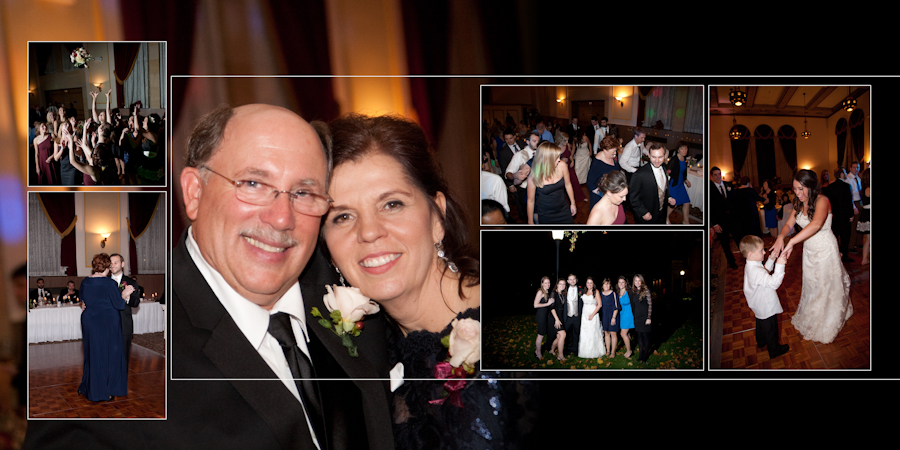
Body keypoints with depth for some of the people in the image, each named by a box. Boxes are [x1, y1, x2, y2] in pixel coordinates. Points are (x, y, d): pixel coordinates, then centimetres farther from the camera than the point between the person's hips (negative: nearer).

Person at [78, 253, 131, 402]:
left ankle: (88, 387, 24)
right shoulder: (108, 283, -17)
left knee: (92, 354, 16)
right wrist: (124, 294, 2)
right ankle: (105, 391, 13)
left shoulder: (85, 282, 0)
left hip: (89, 321, 5)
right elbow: (118, 304, -14)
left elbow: (83, 301, 14)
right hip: (107, 323, -5)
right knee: (108, 355, 7)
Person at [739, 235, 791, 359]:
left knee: (761, 324, 32)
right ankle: (774, 351, 32)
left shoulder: (749, 266, -6)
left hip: (758, 306, 10)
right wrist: (780, 265, -44)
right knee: (770, 329, 13)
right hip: (766, 309, -10)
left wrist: (771, 259, 0)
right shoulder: (756, 271, -38)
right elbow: (774, 283, -42)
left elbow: (765, 273, 11)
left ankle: (761, 343, 54)